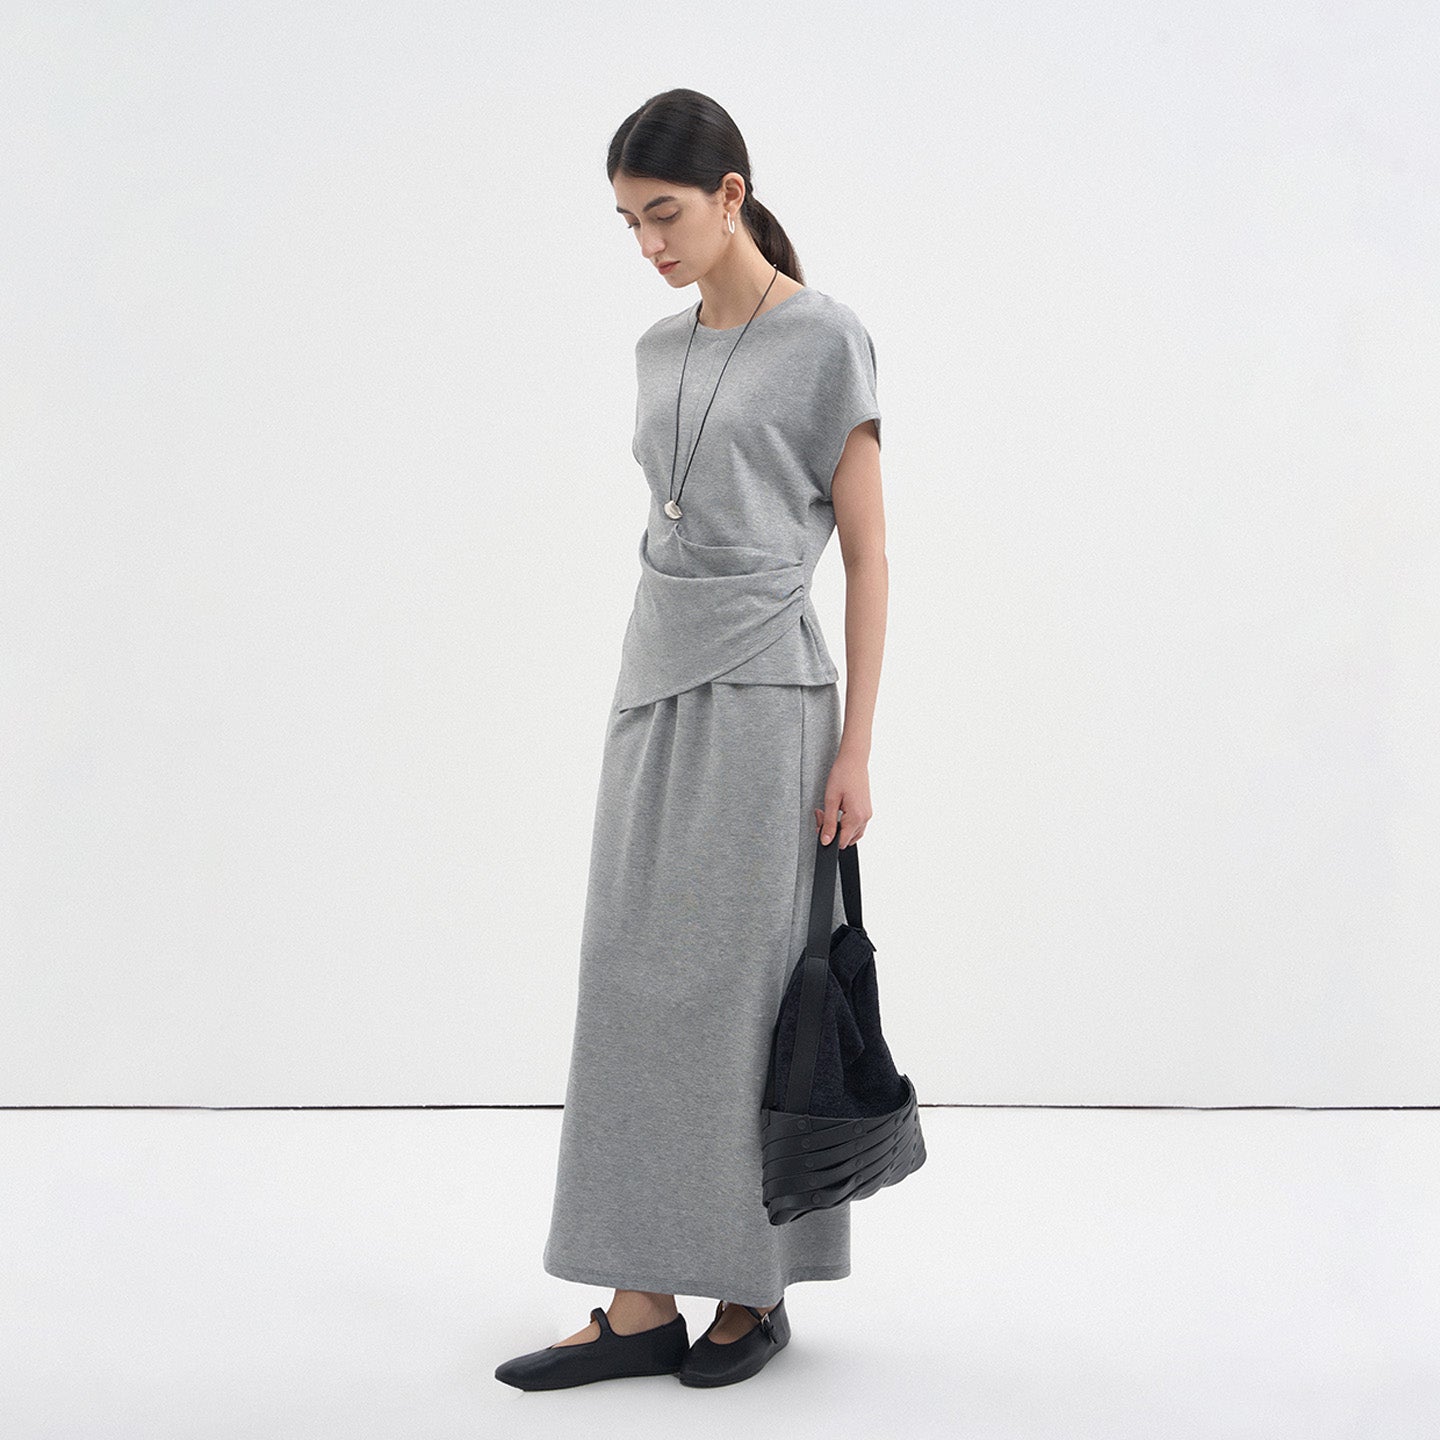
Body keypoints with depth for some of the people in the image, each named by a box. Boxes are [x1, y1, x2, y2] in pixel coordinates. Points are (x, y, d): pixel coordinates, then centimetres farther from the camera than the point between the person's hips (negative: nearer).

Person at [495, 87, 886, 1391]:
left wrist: (855, 748, -11)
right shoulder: (661, 350, 13)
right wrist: (649, 707, 18)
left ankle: (757, 1287, 15)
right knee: (635, 981, 3)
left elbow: (868, 556, -7)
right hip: (655, 687, 7)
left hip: (760, 694, -7)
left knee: (744, 987, -1)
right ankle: (643, 1301, 8)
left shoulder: (824, 340, -7)